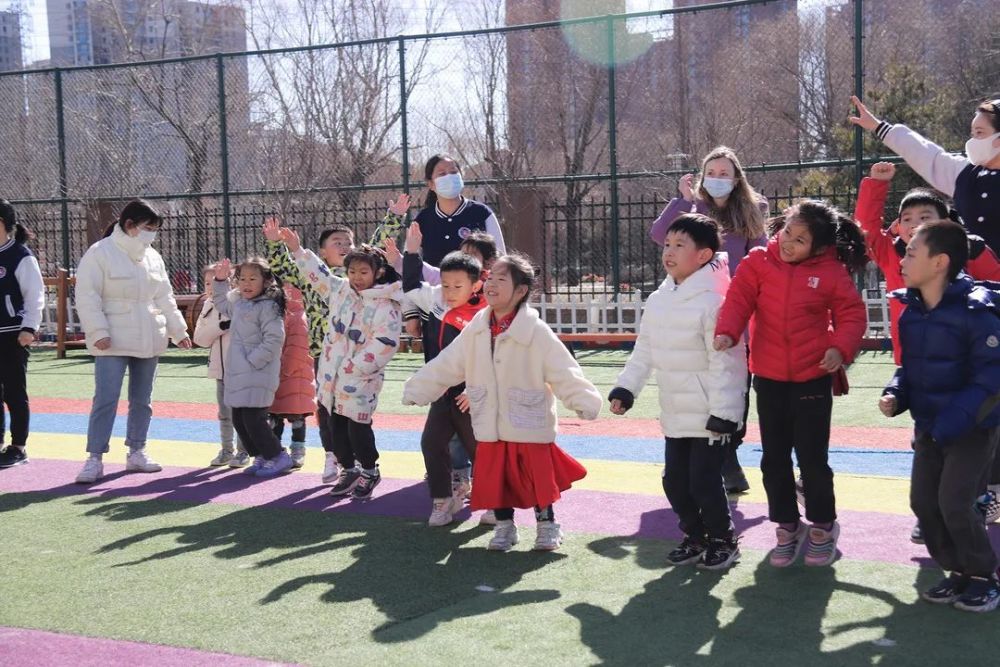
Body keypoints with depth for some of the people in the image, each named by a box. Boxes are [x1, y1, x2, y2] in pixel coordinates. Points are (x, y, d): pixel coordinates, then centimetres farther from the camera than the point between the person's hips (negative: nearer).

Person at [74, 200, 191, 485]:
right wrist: (99, 331, -19)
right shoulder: (100, 253, -9)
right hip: (112, 342, -6)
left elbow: (165, 297, 17)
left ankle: (136, 452, 23)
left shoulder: (153, 257, 10)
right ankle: (95, 458, -4)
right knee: (106, 399, -9)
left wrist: (178, 329, 15)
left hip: (148, 341, 6)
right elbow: (87, 296, -12)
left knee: (142, 399, 12)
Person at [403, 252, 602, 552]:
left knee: (537, 477, 7)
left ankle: (547, 524, 29)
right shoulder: (475, 330, -1)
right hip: (490, 427, 4)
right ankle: (504, 525, 32)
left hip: (530, 426, -4)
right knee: (494, 478, 11)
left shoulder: (536, 332, -15)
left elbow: (563, 372, -18)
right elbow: (445, 366, 7)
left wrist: (585, 402, -29)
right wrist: (415, 391, 10)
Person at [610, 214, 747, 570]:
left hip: (707, 414, -8)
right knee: (674, 479, 13)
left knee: (704, 479, -2)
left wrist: (723, 411, -22)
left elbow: (724, 362, -20)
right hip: (675, 413, 8)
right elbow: (644, 352, 13)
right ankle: (695, 536, 32)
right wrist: (625, 387, 5)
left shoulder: (712, 301, -18)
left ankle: (722, 539, 19)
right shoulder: (658, 301, 6)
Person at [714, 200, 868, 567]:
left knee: (813, 457, 4)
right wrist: (727, 332, -27)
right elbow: (738, 298, -10)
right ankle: (787, 526, 25)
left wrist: (841, 347, -19)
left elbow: (852, 313, -3)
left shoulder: (831, 272, -7)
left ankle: (823, 526, 23)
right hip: (769, 378, 3)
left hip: (813, 378, -2)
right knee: (774, 458, 10)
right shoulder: (759, 262, -4)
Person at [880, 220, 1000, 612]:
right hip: (928, 428, 7)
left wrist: (954, 418, -29)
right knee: (923, 501, 7)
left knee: (954, 503, -11)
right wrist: (896, 396, -6)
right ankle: (959, 572, 23)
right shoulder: (911, 313, 2)